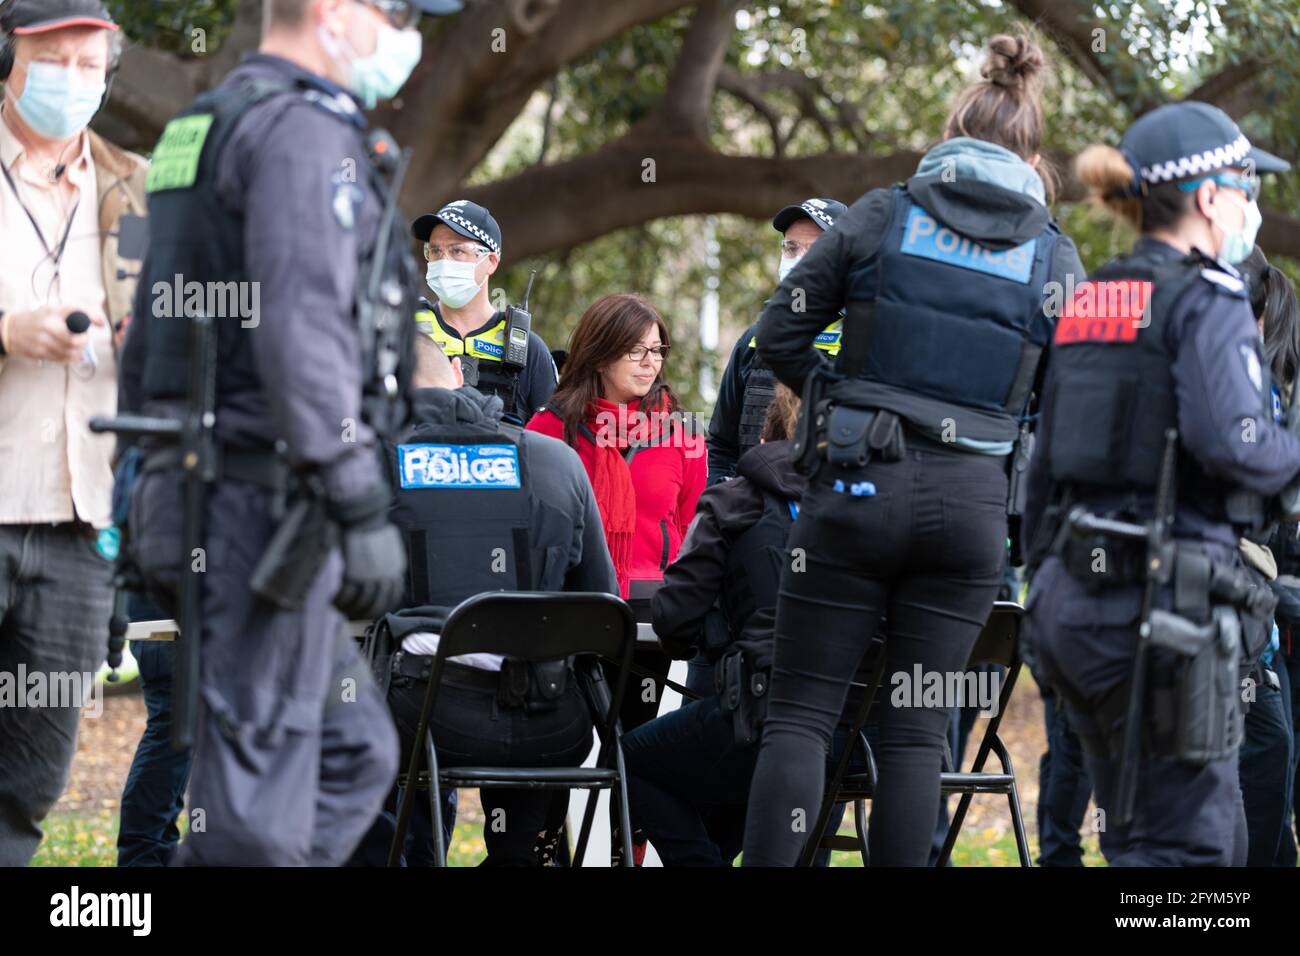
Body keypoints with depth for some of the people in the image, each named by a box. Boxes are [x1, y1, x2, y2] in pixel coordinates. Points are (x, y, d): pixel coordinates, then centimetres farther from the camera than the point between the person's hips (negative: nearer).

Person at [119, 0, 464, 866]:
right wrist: (361, 509, -24)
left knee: (357, 753, 14)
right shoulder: (304, 131, -12)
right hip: (272, 498, -10)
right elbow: (301, 330, -23)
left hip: (193, 492, 10)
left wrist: (155, 496, 25)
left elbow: (149, 334, 23)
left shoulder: (202, 132, 20)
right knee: (259, 792, -7)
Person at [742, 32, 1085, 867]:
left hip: (859, 485, -1)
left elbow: (780, 336, 2)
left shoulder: (882, 216, 1)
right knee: (918, 728, 7)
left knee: (803, 712, 3)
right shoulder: (1054, 256, 4)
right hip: (974, 503, 1)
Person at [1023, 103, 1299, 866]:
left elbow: (1045, 465, 17)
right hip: (1167, 595, -8)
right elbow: (1228, 441, -23)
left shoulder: (1089, 303, 15)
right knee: (1189, 844, -4)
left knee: (1181, 836, 17)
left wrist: (1046, 577, 23)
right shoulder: (1208, 298, -8)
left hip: (1074, 591, 8)